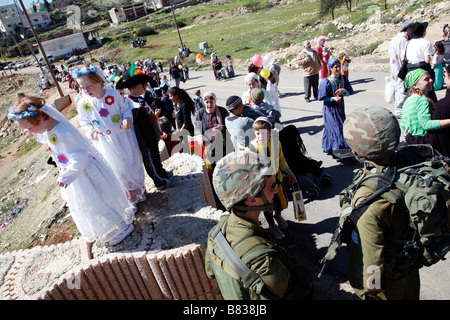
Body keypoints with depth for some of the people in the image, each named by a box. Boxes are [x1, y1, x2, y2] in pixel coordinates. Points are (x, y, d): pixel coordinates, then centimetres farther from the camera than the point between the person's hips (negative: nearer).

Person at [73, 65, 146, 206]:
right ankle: (129, 195, 29)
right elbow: (84, 123, 3)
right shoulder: (83, 104, -9)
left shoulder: (114, 94, -11)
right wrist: (92, 132, -15)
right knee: (116, 169, 8)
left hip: (123, 136, 0)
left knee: (132, 162, 14)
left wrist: (127, 118, -19)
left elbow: (126, 108, 0)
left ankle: (139, 189, 40)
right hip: (104, 143, 0)